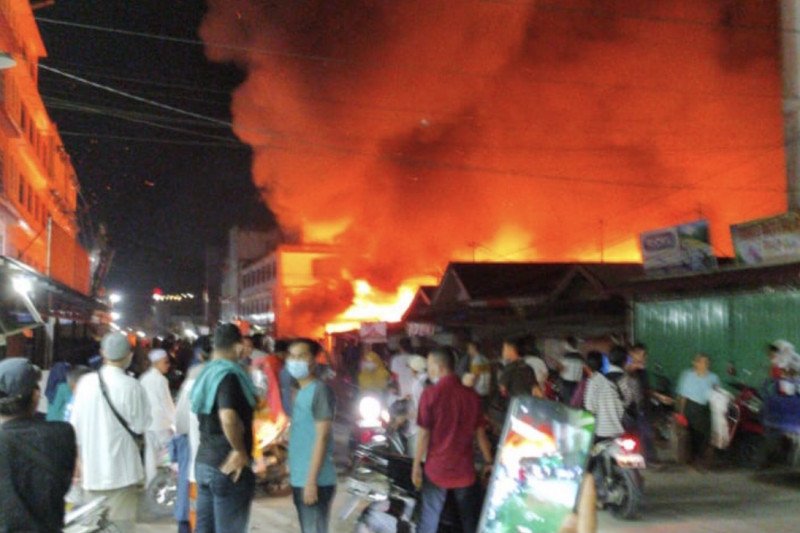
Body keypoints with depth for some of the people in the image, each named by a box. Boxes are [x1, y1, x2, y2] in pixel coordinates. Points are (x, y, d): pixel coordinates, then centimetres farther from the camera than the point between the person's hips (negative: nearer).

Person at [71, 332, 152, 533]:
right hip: (122, 468, -4)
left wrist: (81, 457, 17)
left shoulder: (86, 382, -3)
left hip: (92, 468, 4)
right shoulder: (132, 386, -14)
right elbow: (141, 426, -9)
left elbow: (76, 424, 4)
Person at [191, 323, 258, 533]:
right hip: (228, 466, -9)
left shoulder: (206, 374, 9)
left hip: (204, 461, 9)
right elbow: (228, 418, -33)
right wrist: (241, 451, -21)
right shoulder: (229, 375, -18)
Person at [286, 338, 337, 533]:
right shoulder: (301, 392, 14)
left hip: (316, 481, -9)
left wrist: (312, 480, -19)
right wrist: (295, 478, 16)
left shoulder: (320, 390, -12)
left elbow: (322, 437, -16)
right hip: (299, 480, 9)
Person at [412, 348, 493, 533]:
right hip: (464, 469, 2)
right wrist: (489, 462, 13)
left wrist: (416, 465, 0)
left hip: (436, 468, -2)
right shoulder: (472, 395, -4)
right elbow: (480, 433, 2)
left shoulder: (430, 394, -12)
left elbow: (424, 434, -10)